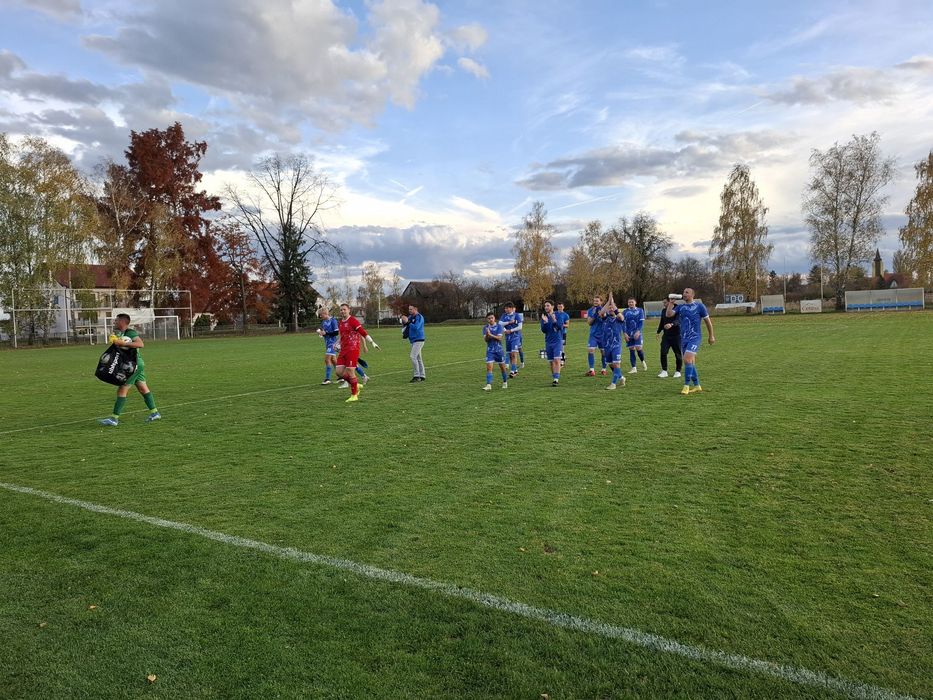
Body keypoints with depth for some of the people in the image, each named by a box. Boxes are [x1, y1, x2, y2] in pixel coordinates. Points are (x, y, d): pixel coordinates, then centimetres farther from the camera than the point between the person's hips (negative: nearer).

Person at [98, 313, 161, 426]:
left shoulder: (130, 333, -15)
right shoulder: (119, 333, 15)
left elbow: (141, 344, -28)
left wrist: (123, 343, -30)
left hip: (134, 364, -10)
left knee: (122, 390, -7)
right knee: (143, 389, 12)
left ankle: (114, 418, -4)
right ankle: (154, 412, 16)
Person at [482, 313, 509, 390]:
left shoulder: (499, 326, -6)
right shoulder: (485, 328, 1)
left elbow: (499, 338, -17)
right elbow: (485, 339, -7)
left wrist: (491, 335, -30)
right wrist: (487, 335, -28)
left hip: (499, 349, -1)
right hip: (490, 350, 1)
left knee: (502, 367, 9)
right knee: (489, 367, -11)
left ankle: (505, 383, 29)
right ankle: (489, 385, -15)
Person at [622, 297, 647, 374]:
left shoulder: (640, 310, 4)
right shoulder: (625, 312, 7)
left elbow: (641, 322, -2)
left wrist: (638, 331, -14)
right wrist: (624, 333, -7)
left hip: (637, 333, -2)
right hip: (628, 334, 2)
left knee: (638, 348, -13)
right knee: (631, 350, 2)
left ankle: (643, 361, 16)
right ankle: (634, 368, 8)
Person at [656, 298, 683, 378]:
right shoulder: (664, 311, 9)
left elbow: (678, 320, -28)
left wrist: (671, 324, -47)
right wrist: (659, 332, 23)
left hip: (676, 336, -5)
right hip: (666, 336, 5)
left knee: (678, 354, 3)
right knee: (663, 352, -7)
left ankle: (678, 371, 18)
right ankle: (664, 371, 0)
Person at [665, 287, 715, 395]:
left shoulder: (699, 306, -1)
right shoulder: (680, 307, 10)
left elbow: (707, 321, 4)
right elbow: (668, 314, -3)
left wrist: (711, 336, 6)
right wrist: (671, 303, -5)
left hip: (695, 337, -6)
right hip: (684, 338, 6)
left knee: (687, 359, -19)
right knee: (690, 362, 10)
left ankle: (686, 386, -12)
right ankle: (697, 386, 21)